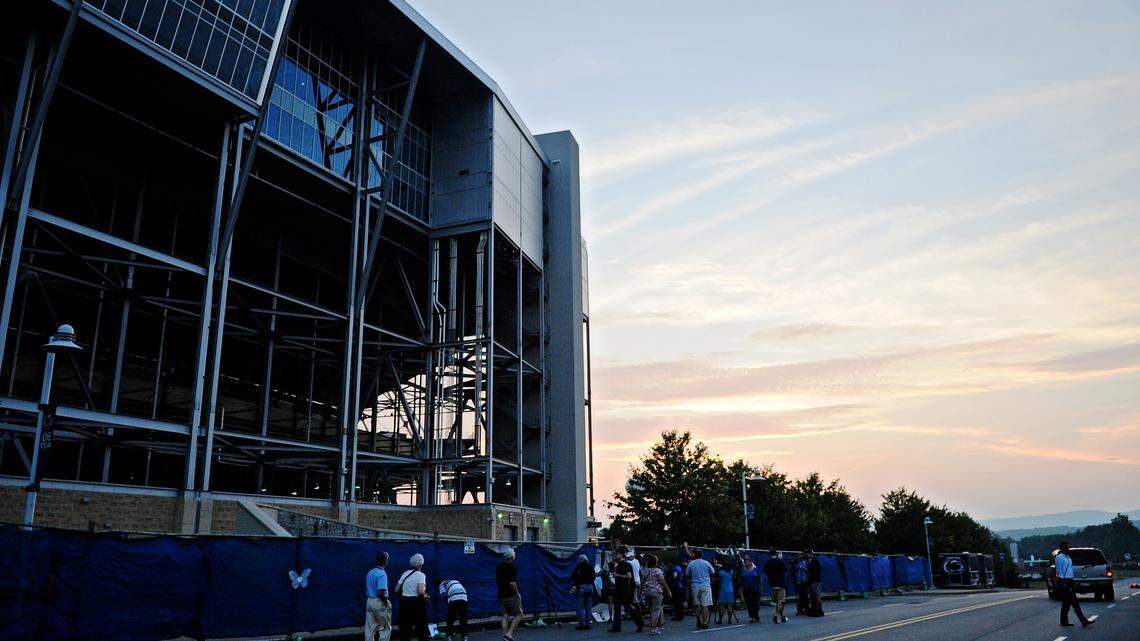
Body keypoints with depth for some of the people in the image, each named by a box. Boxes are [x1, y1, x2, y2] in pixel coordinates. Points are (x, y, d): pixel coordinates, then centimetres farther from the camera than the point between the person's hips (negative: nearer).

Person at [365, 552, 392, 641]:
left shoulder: (370, 573, 10)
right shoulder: (382, 574, -16)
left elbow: (367, 591, 15)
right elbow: (380, 593, -23)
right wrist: (387, 602, -10)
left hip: (369, 601, 8)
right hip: (379, 602, -8)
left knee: (370, 628, 9)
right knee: (386, 628, 4)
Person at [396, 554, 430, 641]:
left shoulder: (405, 574, 7)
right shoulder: (420, 575, -10)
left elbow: (397, 590, 6)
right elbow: (421, 592, -24)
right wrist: (425, 596, -4)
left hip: (404, 603, 5)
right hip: (417, 603, -5)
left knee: (405, 630, 11)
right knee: (422, 630, 6)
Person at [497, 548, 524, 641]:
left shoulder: (499, 566, 9)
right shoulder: (511, 567, -16)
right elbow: (512, 583, -22)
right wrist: (517, 593, -12)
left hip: (501, 595, 8)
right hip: (511, 595, -7)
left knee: (505, 616, 12)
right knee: (518, 615, 2)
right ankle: (509, 633, -9)